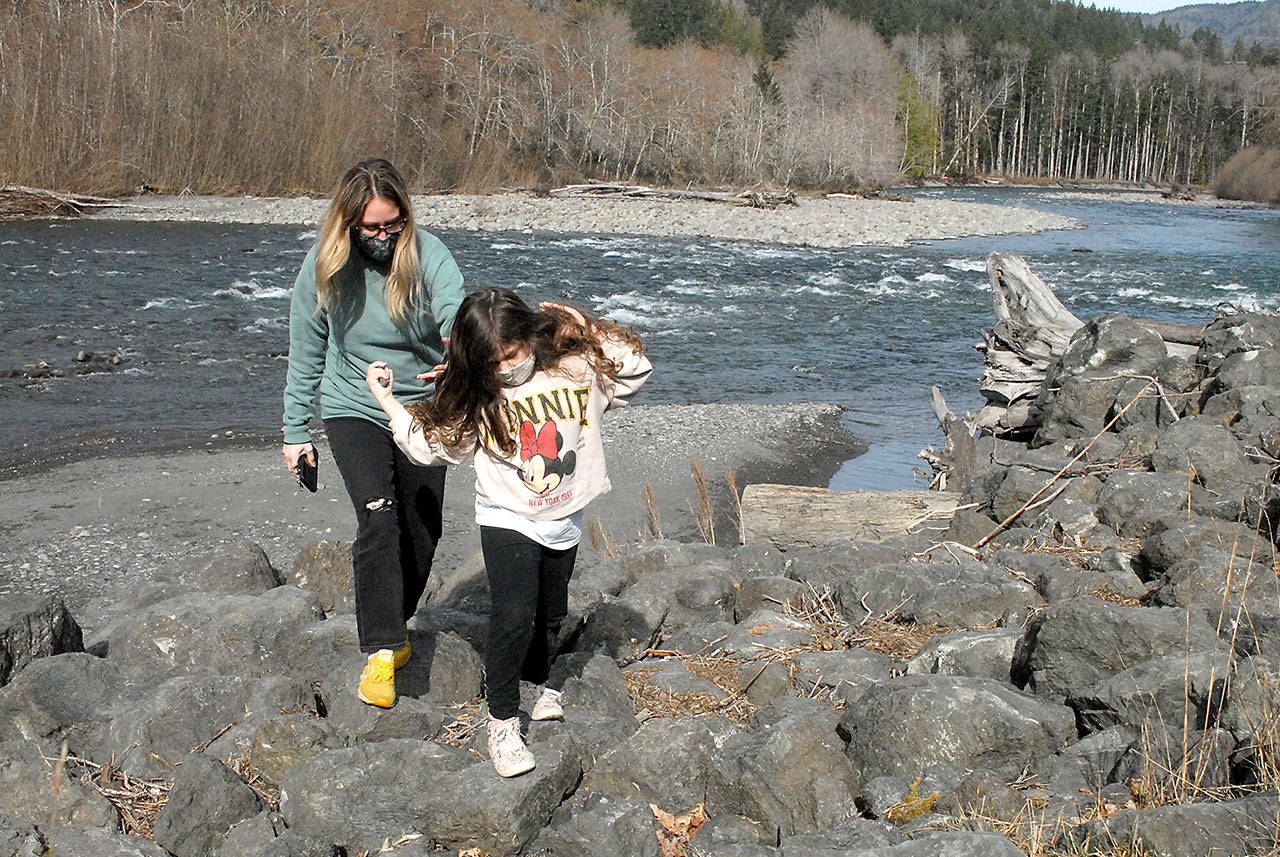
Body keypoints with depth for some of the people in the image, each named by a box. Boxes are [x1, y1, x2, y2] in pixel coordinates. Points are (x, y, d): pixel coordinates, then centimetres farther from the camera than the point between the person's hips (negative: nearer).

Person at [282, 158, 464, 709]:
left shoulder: (428, 256, -16)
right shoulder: (324, 267, -11)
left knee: (423, 531, 9)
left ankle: (396, 624, 34)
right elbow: (305, 354, 0)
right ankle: (381, 650, -15)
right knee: (379, 520, -19)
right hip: (354, 411, -1)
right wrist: (296, 431, 3)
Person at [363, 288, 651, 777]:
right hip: (507, 521, -3)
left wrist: (591, 332, -14)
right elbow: (431, 444, -3)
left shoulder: (577, 368, -9)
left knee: (550, 614, 20)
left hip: (564, 523, 3)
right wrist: (387, 401, -9)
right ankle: (502, 722, -2)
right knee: (513, 618, -16)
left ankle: (534, 683, 47)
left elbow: (634, 373, -3)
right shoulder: (475, 397, -10)